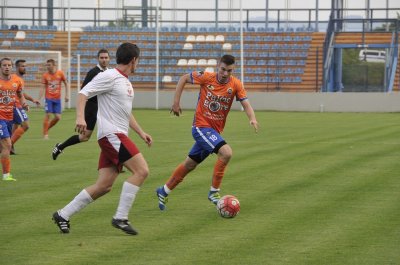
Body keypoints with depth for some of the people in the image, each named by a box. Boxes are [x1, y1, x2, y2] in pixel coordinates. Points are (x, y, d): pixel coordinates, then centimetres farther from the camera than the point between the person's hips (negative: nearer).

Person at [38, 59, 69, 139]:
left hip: (57, 98, 2)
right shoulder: (45, 75, -3)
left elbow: (66, 84, 8)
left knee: (58, 117, -1)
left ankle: (47, 129, 20)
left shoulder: (60, 73, -3)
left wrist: (66, 95, 1)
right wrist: (39, 99, -10)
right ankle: (45, 134, -3)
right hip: (49, 98, -2)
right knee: (48, 114, -11)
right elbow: (43, 88, -2)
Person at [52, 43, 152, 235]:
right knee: (141, 170, -18)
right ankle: (120, 218, -16)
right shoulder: (109, 77, -8)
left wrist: (141, 133, 28)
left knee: (104, 186, 4)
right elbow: (83, 93, -13)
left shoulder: (125, 82, 21)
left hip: (117, 137, 9)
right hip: (111, 134, -9)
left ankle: (63, 215, 10)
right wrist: (80, 117, -28)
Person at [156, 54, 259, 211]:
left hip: (215, 130, 5)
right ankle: (214, 192, -12)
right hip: (201, 126, -5)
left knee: (190, 164, 16)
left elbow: (246, 105, -12)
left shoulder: (236, 85, -6)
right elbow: (184, 79, 2)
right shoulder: (206, 77, -12)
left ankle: (164, 191, 34)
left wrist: (252, 119, -33)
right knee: (226, 152, -25)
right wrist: (176, 102, -3)